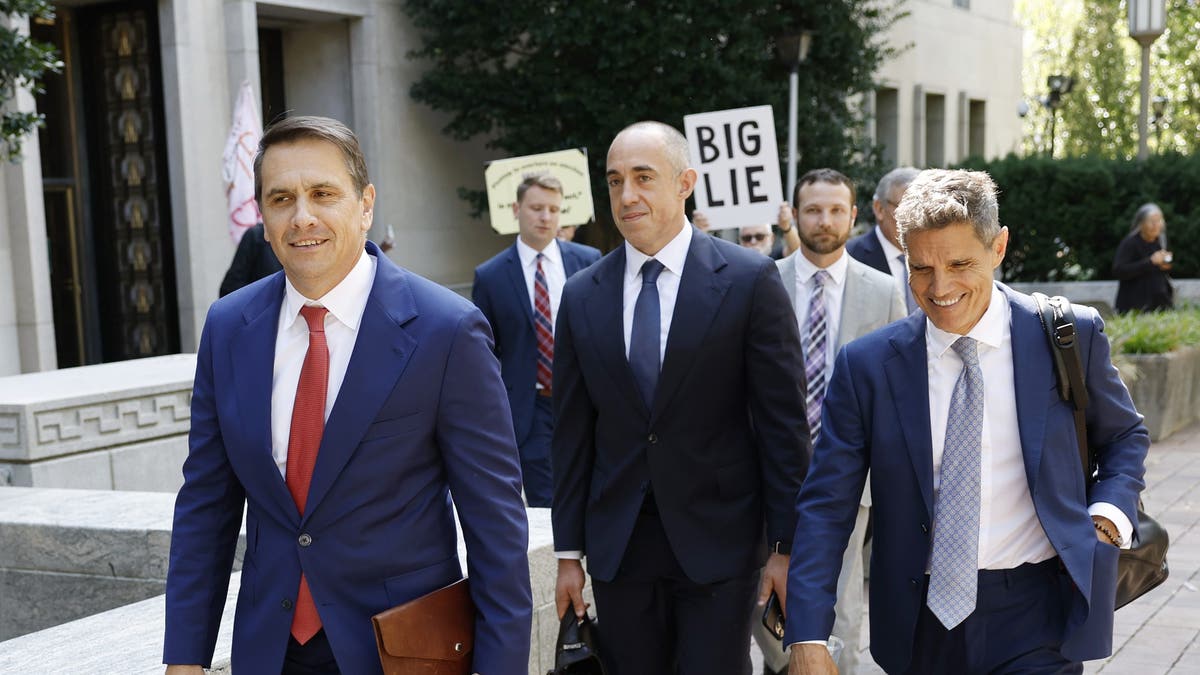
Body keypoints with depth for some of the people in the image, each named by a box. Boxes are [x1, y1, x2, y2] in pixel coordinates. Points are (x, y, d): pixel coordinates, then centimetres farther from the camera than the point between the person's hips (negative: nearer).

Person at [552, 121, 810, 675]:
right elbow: (572, 435, 7)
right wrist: (569, 553, 6)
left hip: (718, 542, -3)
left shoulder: (749, 280, -6)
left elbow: (784, 421, -6)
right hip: (617, 545, 3)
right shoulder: (582, 295, 4)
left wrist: (786, 544, -7)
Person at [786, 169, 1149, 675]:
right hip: (920, 620, 2)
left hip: (1037, 617, -1)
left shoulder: (1072, 337, -4)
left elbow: (1124, 435, 14)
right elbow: (826, 506, -5)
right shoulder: (865, 366, -5)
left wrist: (1108, 516, -7)